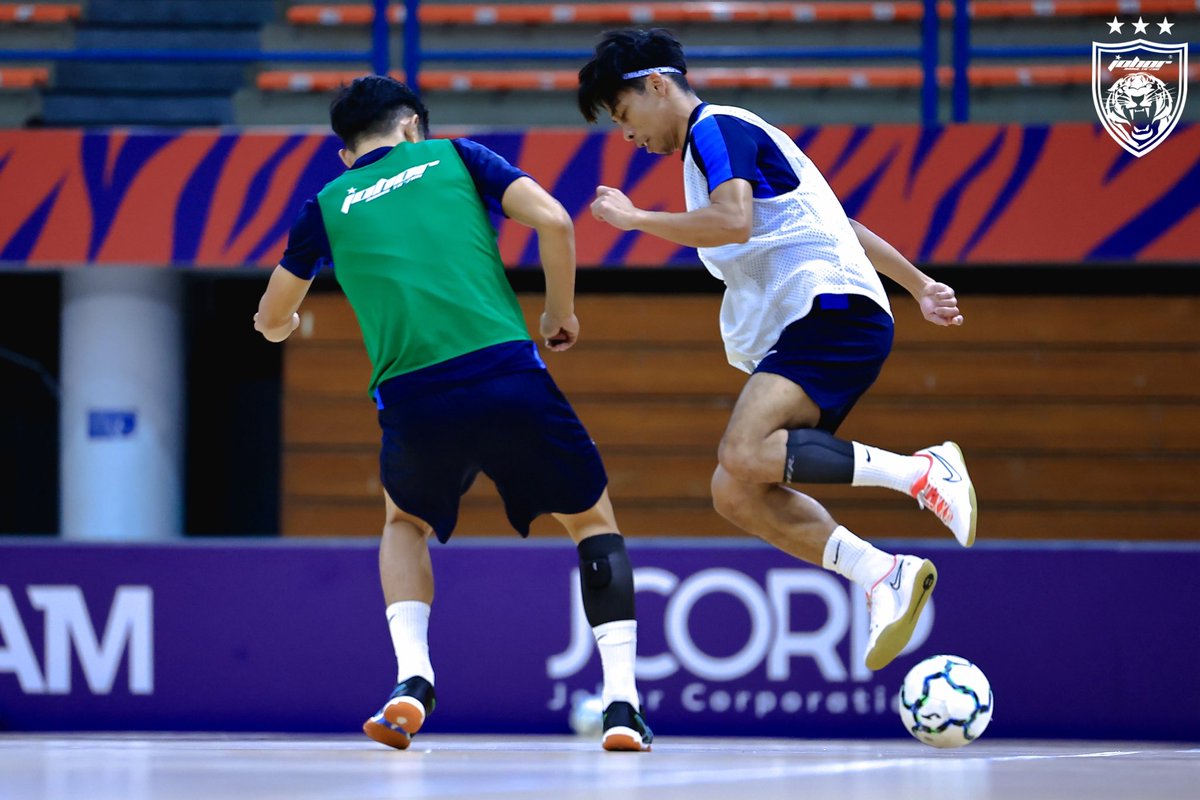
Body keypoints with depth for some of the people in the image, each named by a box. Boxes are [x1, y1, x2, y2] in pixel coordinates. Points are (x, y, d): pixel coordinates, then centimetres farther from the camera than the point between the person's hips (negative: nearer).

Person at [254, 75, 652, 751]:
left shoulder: (328, 207, 18)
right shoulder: (453, 157, 15)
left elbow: (272, 321, 30)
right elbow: (554, 221, 1)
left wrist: (287, 324, 54)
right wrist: (562, 312, 16)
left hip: (412, 399, 1)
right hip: (509, 375, -1)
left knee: (406, 523, 32)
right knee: (593, 520, 21)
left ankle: (412, 677, 7)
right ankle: (622, 702, 5)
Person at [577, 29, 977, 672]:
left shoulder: (717, 128, -1)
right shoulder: (726, 138, 29)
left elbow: (732, 221, -20)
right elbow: (841, 224, 34)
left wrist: (634, 218, -9)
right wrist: (919, 285, 37)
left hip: (834, 309, -10)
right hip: (798, 329, 10)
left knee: (744, 457, -28)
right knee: (734, 495, -4)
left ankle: (921, 471, -24)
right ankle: (884, 576, -8)